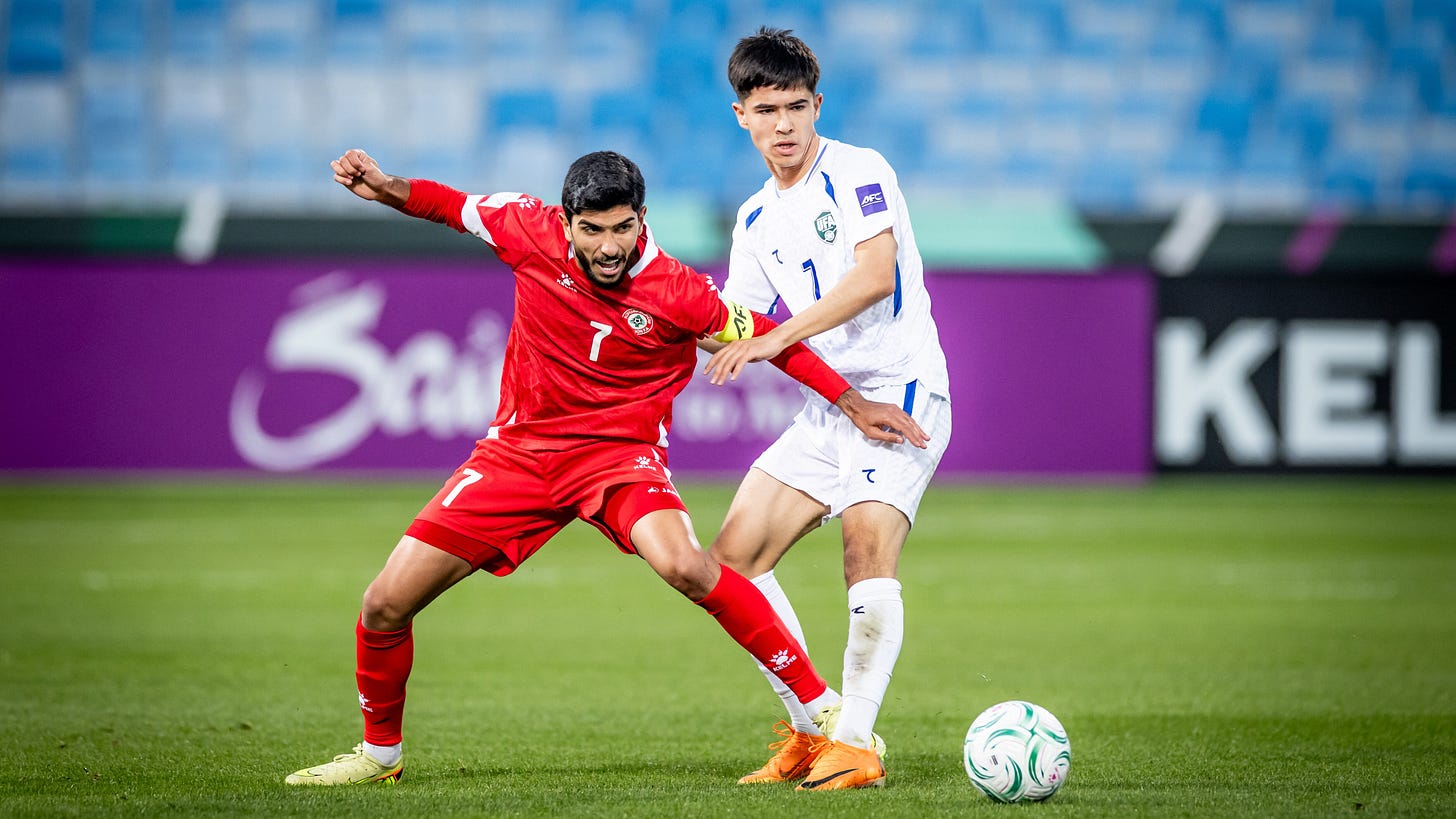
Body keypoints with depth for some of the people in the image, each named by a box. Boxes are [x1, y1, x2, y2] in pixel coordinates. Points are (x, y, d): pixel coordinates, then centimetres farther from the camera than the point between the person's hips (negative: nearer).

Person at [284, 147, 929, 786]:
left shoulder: (677, 293, -17)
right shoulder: (532, 232, -11)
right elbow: (452, 206, 9)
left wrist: (853, 404, -5)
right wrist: (385, 188, -8)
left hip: (620, 452, -3)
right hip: (519, 448, 3)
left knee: (682, 565, -35)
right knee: (385, 605, -3)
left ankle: (822, 708, -23)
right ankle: (380, 753, 24)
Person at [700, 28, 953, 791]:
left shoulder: (858, 172, -7)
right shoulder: (757, 220, 15)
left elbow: (875, 276, -21)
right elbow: (733, 327, 21)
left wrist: (776, 339, -23)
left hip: (899, 388, -8)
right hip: (825, 406, 8)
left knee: (869, 542, -27)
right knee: (734, 556, 1)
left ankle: (855, 742, -22)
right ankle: (810, 732, 9)